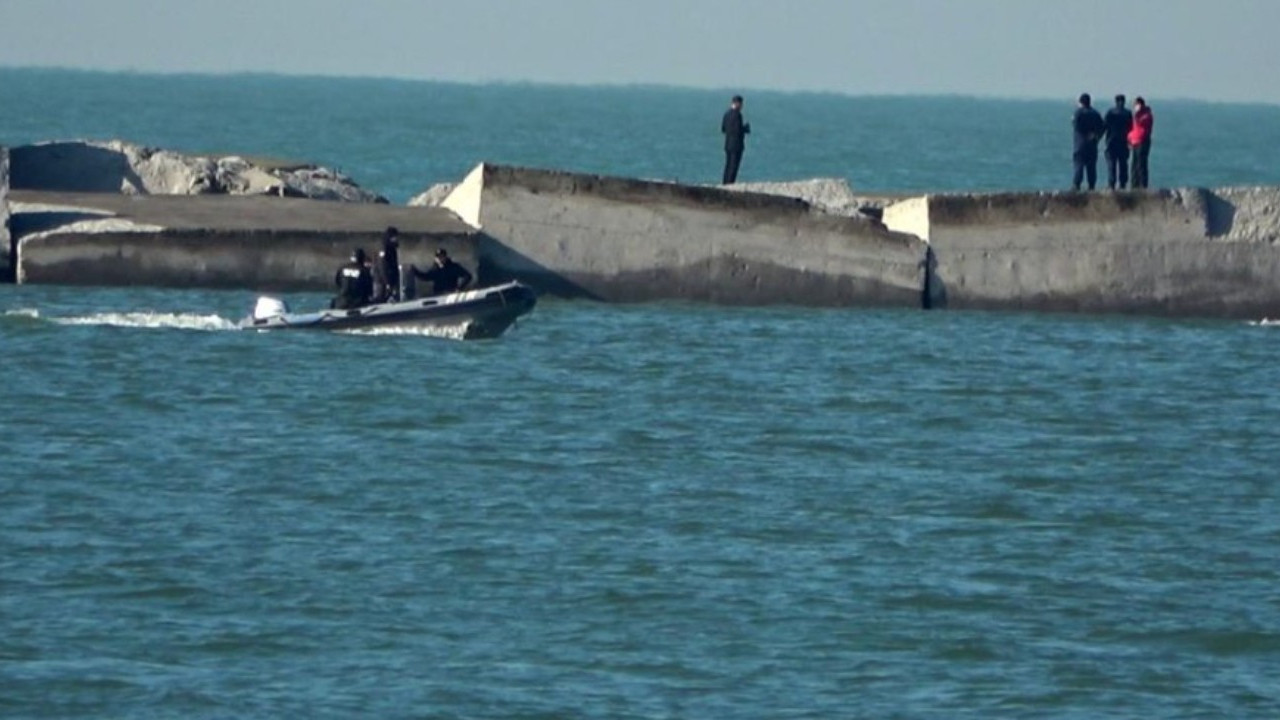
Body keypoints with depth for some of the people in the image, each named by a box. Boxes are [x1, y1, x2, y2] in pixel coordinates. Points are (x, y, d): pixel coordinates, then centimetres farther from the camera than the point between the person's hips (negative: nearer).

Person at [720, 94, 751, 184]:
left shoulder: (727, 113, 9)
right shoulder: (737, 114, -16)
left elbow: (723, 129, 12)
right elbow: (738, 130, -22)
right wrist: (747, 129, -1)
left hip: (728, 144, 8)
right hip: (737, 145, -8)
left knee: (728, 166, 12)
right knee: (734, 166, -5)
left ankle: (725, 184, 11)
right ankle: (730, 183, -7)